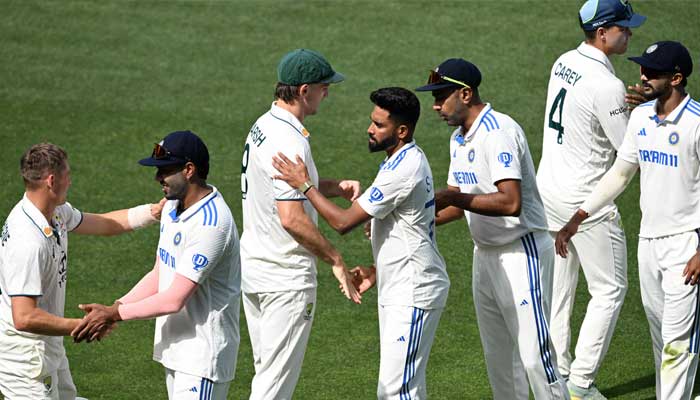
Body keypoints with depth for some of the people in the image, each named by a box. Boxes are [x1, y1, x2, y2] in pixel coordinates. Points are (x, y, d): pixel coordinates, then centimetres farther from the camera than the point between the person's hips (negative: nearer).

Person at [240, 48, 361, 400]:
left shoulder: (263, 126, 9)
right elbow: (292, 218, -28)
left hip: (253, 268, 10)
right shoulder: (289, 141, -22)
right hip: (286, 278, -10)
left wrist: (337, 187, 5)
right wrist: (335, 260, -19)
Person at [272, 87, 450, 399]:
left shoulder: (403, 170, -22)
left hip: (413, 294, -11)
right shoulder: (410, 160, 12)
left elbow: (343, 221, -21)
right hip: (398, 291, 11)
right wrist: (377, 272, 14)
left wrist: (304, 185, -13)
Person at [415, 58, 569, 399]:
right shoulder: (459, 138, 11)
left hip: (520, 253, -10)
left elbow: (511, 203, -29)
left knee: (533, 354, -11)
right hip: (485, 254, 10)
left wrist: (454, 198, -24)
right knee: (498, 357, 14)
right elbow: (457, 203, 18)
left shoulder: (498, 132, -20)